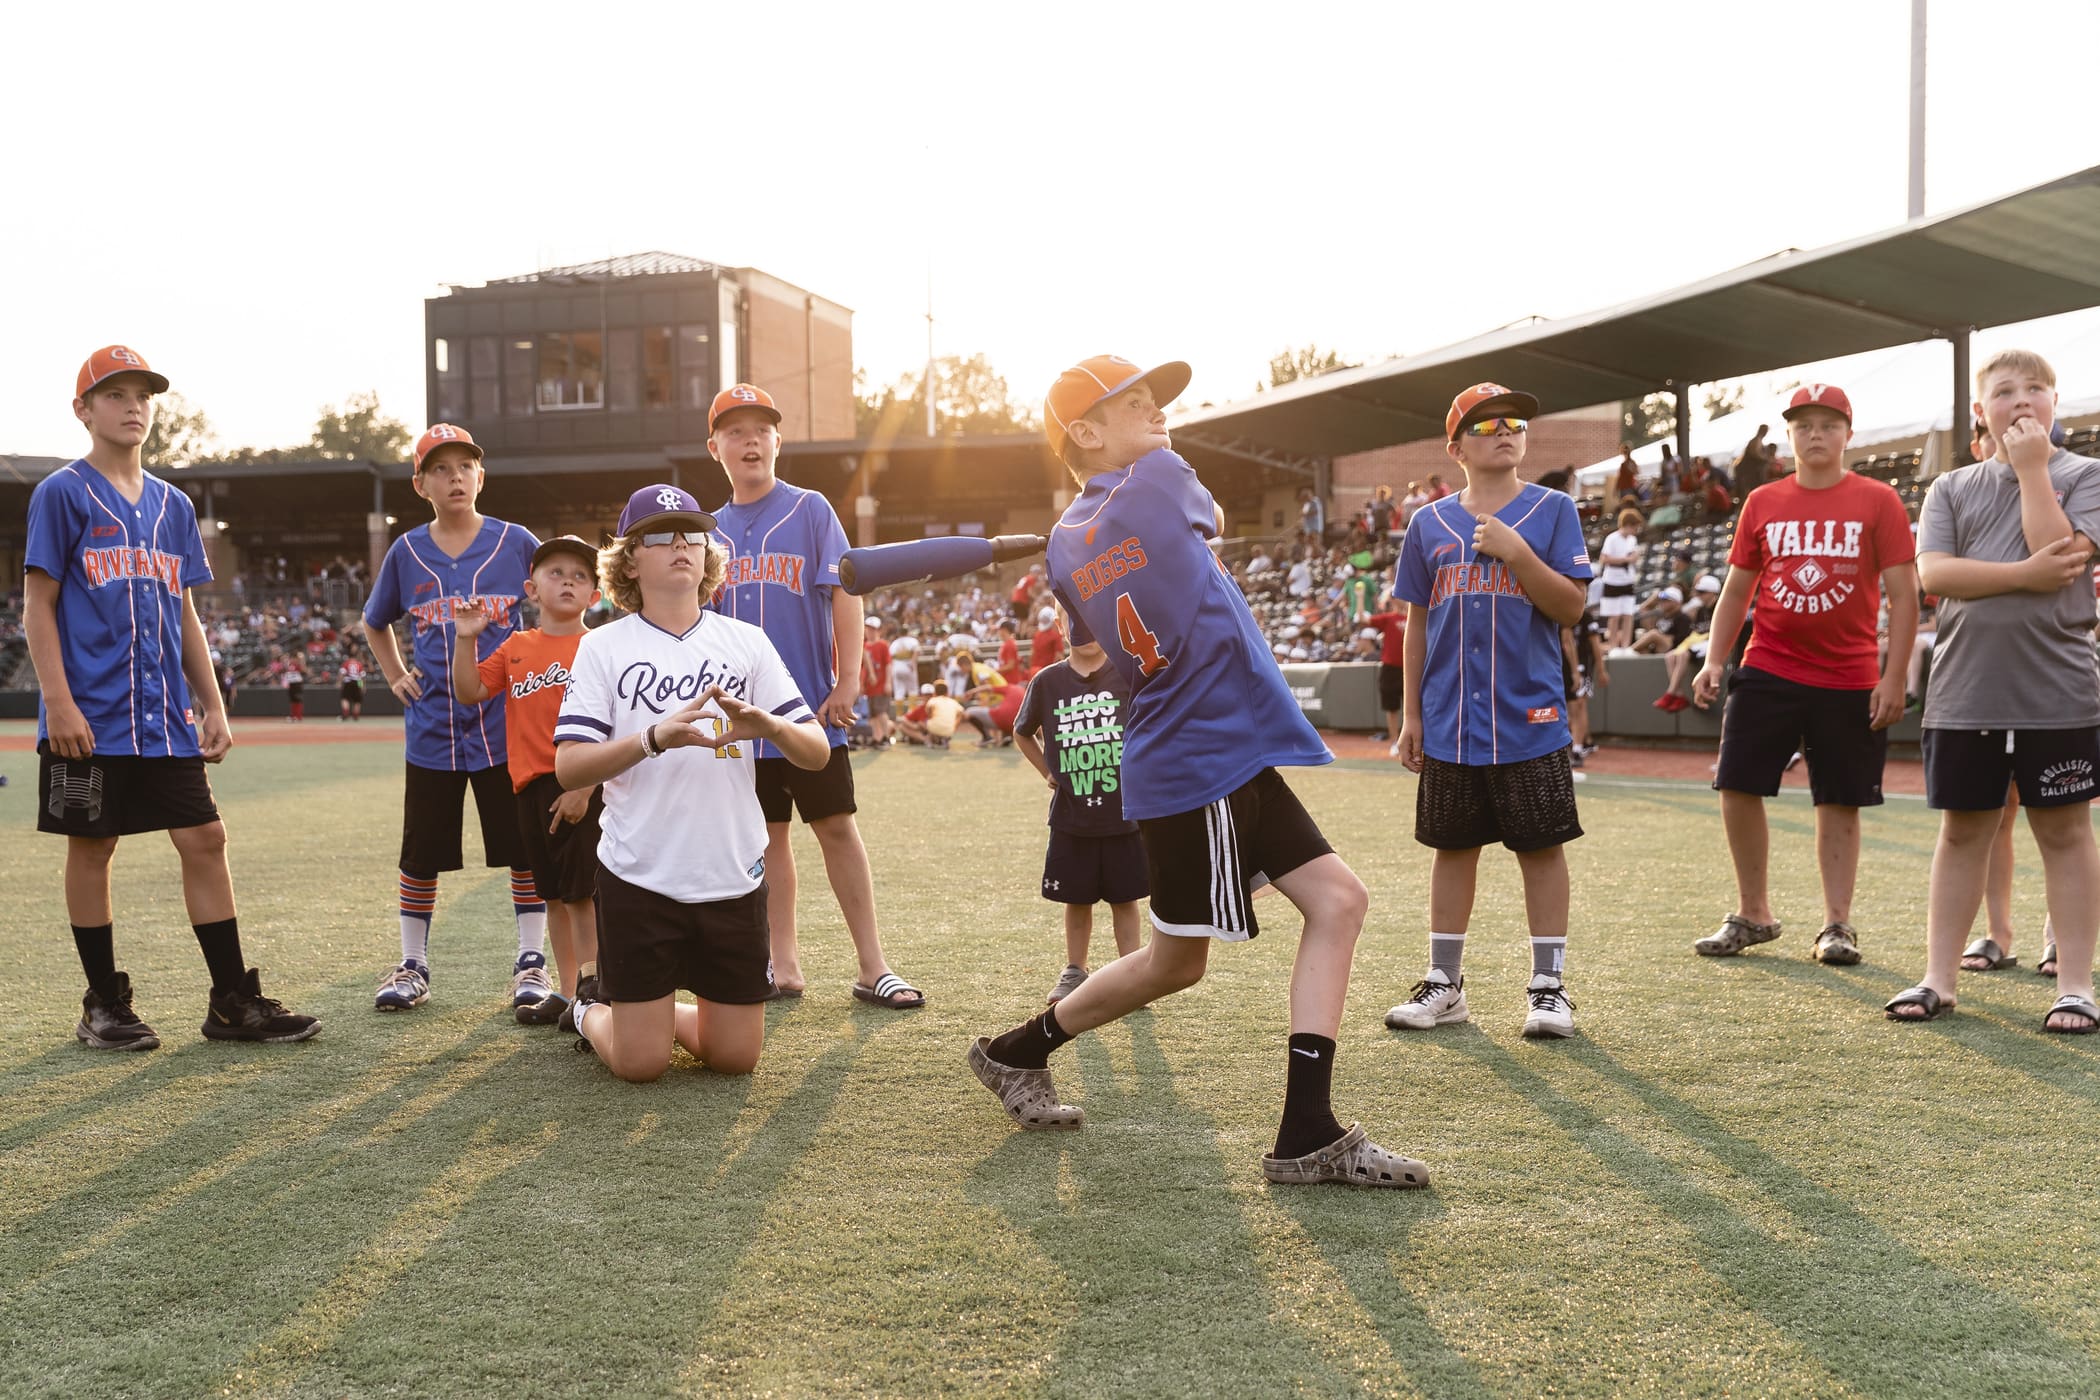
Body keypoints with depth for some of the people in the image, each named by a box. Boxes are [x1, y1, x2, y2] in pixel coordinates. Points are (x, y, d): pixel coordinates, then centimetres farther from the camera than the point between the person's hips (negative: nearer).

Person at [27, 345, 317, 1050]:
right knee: (92, 847, 3)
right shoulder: (62, 494, -2)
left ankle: (233, 1002, 7)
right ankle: (103, 1005, 15)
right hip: (90, 715, -5)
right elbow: (38, 605, -6)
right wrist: (59, 701, -14)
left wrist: (213, 705, 12)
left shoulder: (173, 504, 14)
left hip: (166, 716, 5)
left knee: (205, 839, 1)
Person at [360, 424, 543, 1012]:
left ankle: (529, 964, 14)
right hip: (432, 730, 2)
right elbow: (374, 623, 21)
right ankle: (413, 966, 20)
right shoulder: (406, 553, 5)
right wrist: (396, 677, 8)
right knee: (421, 855, 8)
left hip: (507, 726, -1)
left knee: (525, 850, 3)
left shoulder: (516, 543, -1)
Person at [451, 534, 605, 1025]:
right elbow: (468, 692, 10)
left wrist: (584, 785, -16)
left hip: (582, 787, -5)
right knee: (554, 896, 13)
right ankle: (568, 990, 22)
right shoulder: (516, 647, 12)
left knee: (583, 893, -5)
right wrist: (465, 638, -1)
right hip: (532, 785, 5)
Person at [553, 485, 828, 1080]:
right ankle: (594, 1009, 34)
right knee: (641, 1063, 2)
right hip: (638, 877, -2)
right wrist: (656, 737, -27)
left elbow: (817, 752, -1)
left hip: (733, 876, 3)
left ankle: (666, 1014, 37)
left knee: (735, 1057, 7)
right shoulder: (604, 646, -1)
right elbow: (569, 768, -11)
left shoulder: (746, 642, 5)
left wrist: (765, 724, -22)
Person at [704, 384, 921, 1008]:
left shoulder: (810, 511, -2)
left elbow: (844, 594, -7)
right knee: (768, 835, 9)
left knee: (836, 829, -2)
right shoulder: (713, 529, 10)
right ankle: (785, 963, 17)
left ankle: (872, 967, 2)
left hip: (810, 706, -4)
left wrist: (847, 681, -14)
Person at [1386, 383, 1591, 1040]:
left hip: (1529, 716, -2)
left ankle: (1549, 985, 13)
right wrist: (1412, 713, 8)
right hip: (1450, 721, 3)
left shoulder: (1552, 510, 1)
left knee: (1541, 846, 1)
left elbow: (1570, 606, -6)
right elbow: (1418, 623, 11)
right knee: (1453, 846, 10)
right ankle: (1444, 983, 20)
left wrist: (1515, 550, -18)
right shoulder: (1430, 524, 8)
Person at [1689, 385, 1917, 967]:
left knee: (1840, 802, 3)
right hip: (1767, 671, 2)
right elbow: (1737, 589, 13)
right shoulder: (1763, 503, 8)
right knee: (1737, 786, -2)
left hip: (1850, 680, -2)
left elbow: (1903, 594, -3)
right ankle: (1753, 916, 13)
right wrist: (1714, 660, 2)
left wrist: (1893, 677, -10)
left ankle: (1837, 925, 15)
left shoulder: (1878, 501, -1)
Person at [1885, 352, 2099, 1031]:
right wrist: (2023, 575, -14)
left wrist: (2032, 467, -8)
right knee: (1962, 830, 8)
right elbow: (1933, 571, -4)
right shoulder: (1952, 488, 11)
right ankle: (1939, 978, 14)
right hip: (1964, 689, 2)